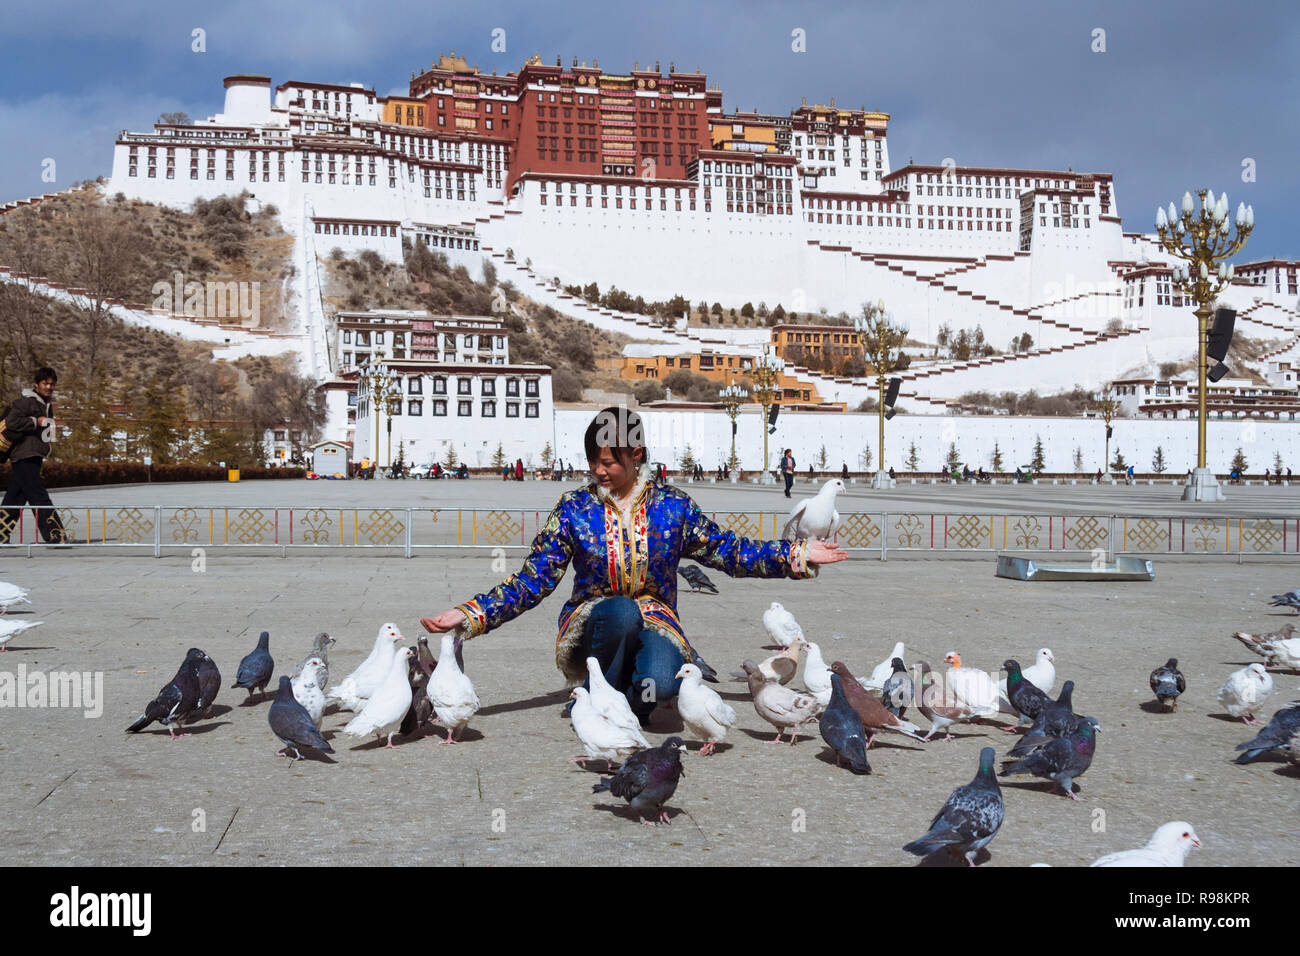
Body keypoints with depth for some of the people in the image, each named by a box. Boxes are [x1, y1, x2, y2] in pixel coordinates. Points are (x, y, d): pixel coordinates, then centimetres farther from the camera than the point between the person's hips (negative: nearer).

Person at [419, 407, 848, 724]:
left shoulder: (672, 505, 1)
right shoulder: (574, 508, -1)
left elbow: (729, 552, 7)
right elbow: (532, 581, -3)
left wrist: (796, 555, -2)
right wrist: (470, 615, -15)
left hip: (654, 623, 0)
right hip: (591, 626, 0)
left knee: (661, 681, -35)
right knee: (622, 610, -37)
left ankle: (622, 700, 1)